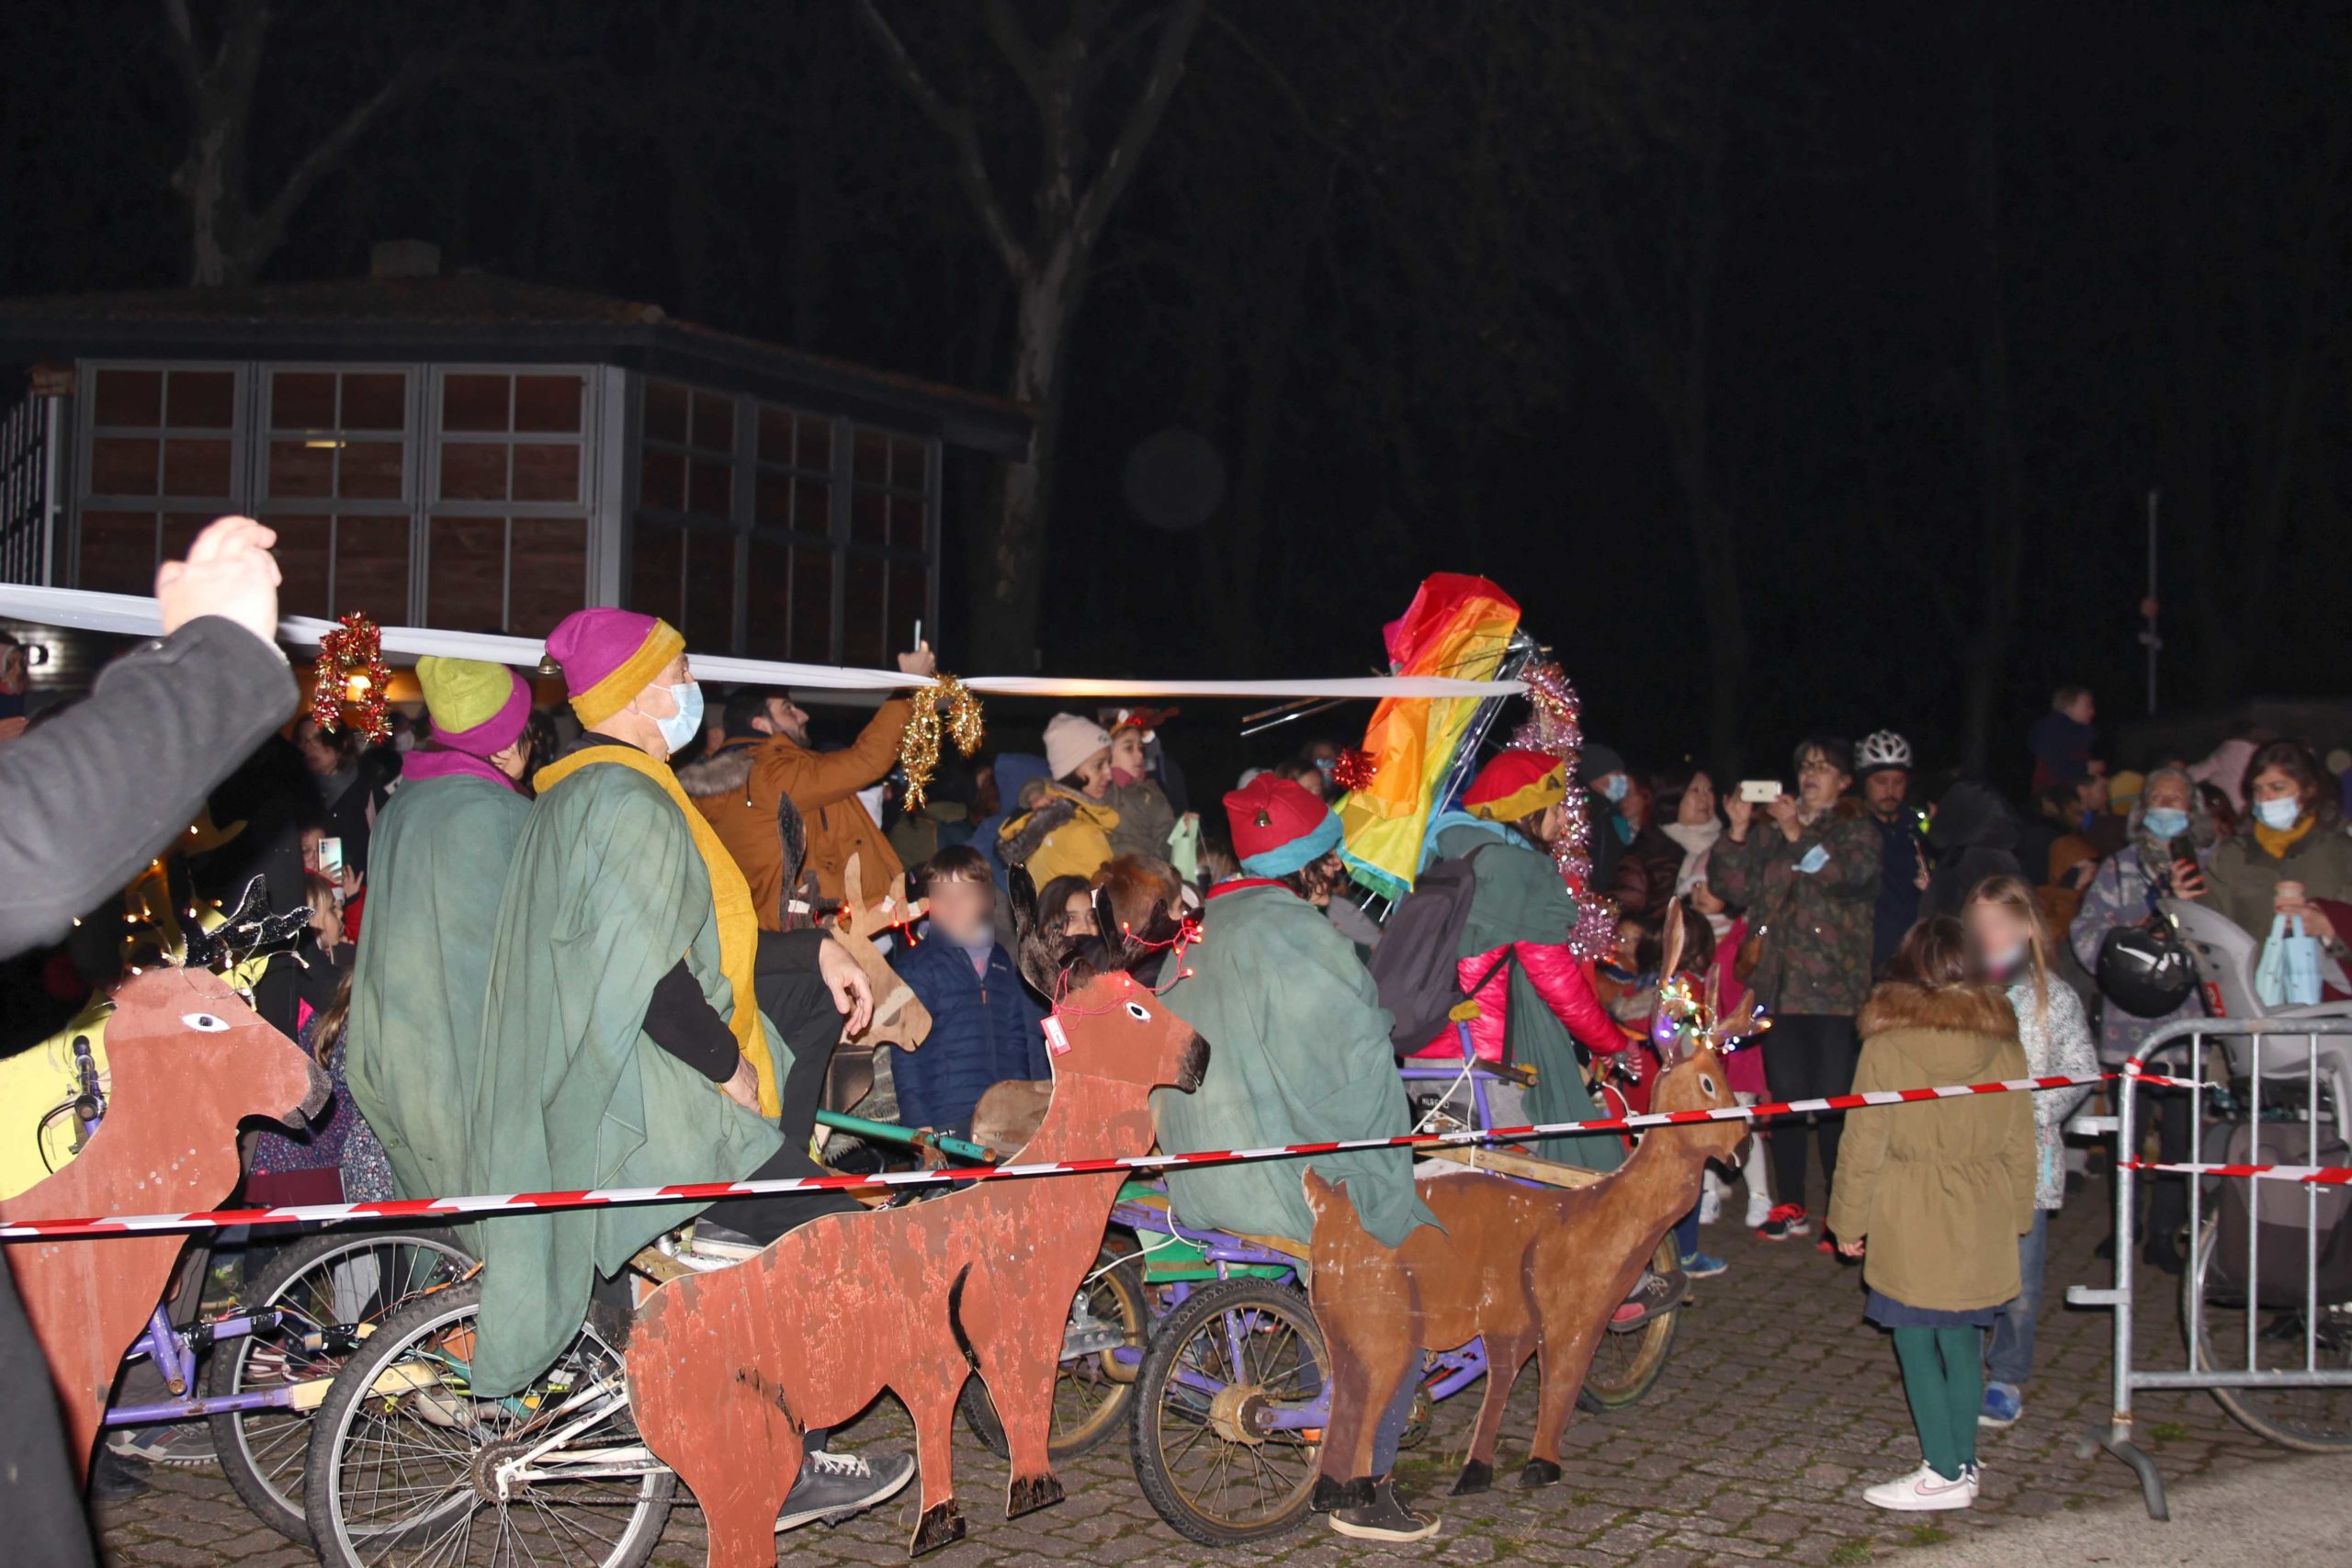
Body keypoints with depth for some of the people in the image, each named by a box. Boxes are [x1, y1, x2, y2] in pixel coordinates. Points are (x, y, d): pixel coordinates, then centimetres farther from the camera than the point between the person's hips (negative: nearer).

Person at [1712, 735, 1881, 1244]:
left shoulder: (1857, 829, 7)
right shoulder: (1770, 830, 16)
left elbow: (1849, 874, -14)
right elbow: (1735, 887, 6)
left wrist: (1797, 833, -18)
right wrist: (1738, 831, -6)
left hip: (1833, 987, -4)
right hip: (1779, 984, 4)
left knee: (1834, 1099, -8)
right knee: (1785, 1096, 6)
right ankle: (1790, 1207, 14)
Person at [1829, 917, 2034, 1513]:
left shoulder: (1885, 1045, -12)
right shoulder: (2003, 1042, 1)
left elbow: (1864, 1144, -7)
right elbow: (2020, 1142, 8)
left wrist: (1849, 1221, 3)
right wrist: (2016, 1215, 19)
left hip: (1909, 1220, -5)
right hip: (1982, 1219, 5)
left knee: (1917, 1342, 3)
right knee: (1962, 1339, 14)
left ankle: (1944, 1473, 5)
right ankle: (1963, 1462, 20)